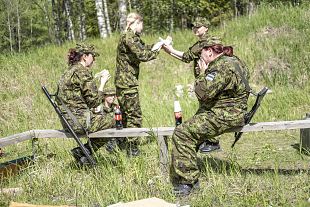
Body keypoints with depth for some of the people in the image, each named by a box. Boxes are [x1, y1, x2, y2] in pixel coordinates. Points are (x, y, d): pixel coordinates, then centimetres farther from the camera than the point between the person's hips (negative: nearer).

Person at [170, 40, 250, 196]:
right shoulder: (232, 61, 16)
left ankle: (187, 181, -13)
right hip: (230, 112, 12)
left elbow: (204, 93, -24)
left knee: (182, 133, -17)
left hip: (223, 116, -12)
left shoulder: (222, 67, -19)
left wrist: (202, 73, -10)